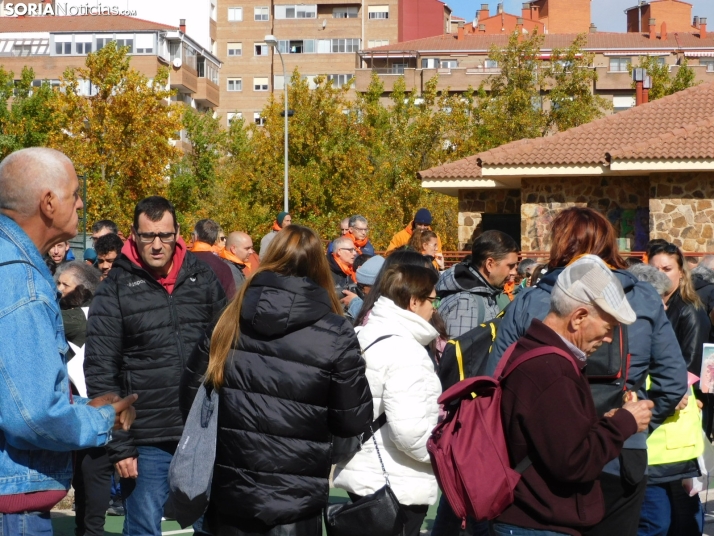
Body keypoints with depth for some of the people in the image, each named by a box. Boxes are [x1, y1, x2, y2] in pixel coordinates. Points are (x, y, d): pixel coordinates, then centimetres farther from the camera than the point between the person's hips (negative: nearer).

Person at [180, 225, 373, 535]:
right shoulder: (335, 335, -10)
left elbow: (191, 396, 5)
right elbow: (354, 420, -5)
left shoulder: (231, 320, 0)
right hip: (294, 499, -3)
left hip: (229, 490, 3)